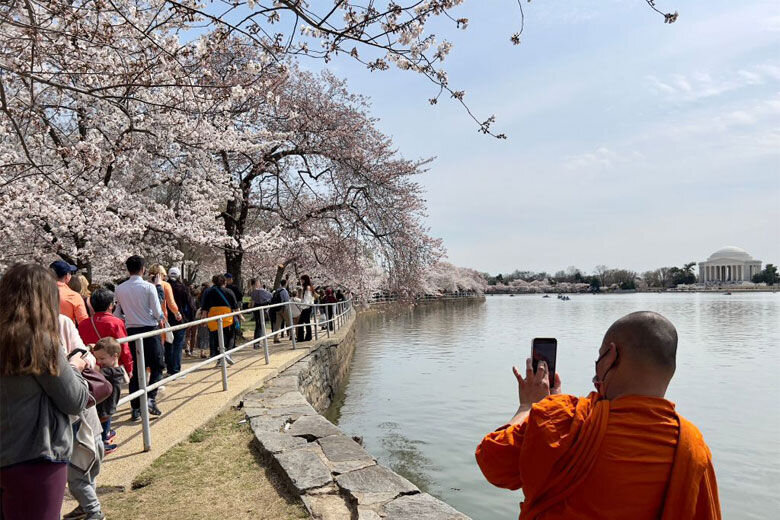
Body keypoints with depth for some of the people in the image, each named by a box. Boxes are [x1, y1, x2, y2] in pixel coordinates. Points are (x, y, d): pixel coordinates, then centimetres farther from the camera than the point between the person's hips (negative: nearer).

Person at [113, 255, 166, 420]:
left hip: (131, 331, 4)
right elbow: (158, 313, -11)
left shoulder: (119, 289, 1)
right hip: (149, 330, -4)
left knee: (135, 369, 10)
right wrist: (161, 318, 11)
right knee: (157, 366, 9)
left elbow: (117, 314, 8)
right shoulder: (149, 287, -11)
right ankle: (150, 398, -8)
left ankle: (136, 408, 12)